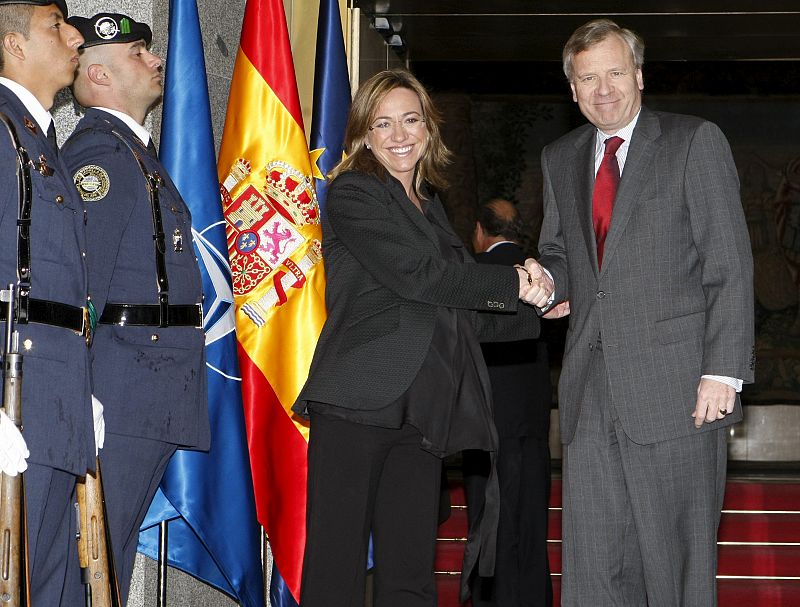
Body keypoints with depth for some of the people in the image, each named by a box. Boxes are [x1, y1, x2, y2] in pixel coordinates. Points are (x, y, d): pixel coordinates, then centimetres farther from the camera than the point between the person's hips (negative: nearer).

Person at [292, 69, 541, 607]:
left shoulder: (429, 206, 23)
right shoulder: (353, 195, 0)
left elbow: (458, 316, 24)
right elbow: (417, 276, -12)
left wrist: (536, 314, 16)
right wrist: (514, 284, -5)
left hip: (420, 411, 7)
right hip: (359, 404, -7)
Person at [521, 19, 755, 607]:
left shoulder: (696, 141, 0)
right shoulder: (560, 159, 17)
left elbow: (730, 266, -4)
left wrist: (724, 370, -12)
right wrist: (546, 278, 1)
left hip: (677, 383, -5)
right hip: (592, 391, 5)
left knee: (676, 557, 1)